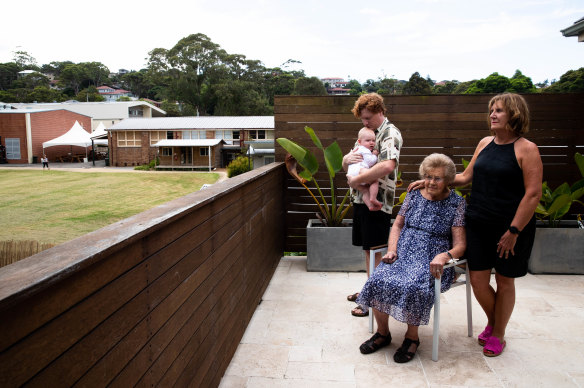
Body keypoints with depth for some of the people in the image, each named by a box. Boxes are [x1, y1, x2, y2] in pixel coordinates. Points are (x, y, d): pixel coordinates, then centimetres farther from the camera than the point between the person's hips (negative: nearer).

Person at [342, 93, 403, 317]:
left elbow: (388, 166, -31)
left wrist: (356, 180, -24)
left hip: (377, 202, -8)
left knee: (377, 252, 1)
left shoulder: (390, 134, -11)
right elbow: (345, 165, 17)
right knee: (368, 249, 17)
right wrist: (348, 158, -8)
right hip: (360, 199, 8)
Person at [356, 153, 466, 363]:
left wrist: (444, 256, -25)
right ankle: (382, 333, 0)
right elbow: (398, 225, 17)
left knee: (413, 287, -34)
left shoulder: (457, 203, 2)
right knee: (378, 280, -24)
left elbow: (460, 245, -4)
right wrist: (392, 249, 0)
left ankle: (412, 337, -5)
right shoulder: (414, 195, 13)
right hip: (403, 253, 4)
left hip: (432, 260, -3)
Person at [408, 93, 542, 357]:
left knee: (504, 281, 10)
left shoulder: (526, 149, -10)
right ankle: (492, 322, 36)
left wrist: (513, 231, -16)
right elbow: (465, 177, 17)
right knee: (478, 279, 7)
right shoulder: (485, 143, 9)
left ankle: (498, 335, 29)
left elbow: (533, 194, -13)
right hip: (478, 224, 5)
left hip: (510, 227, -5)